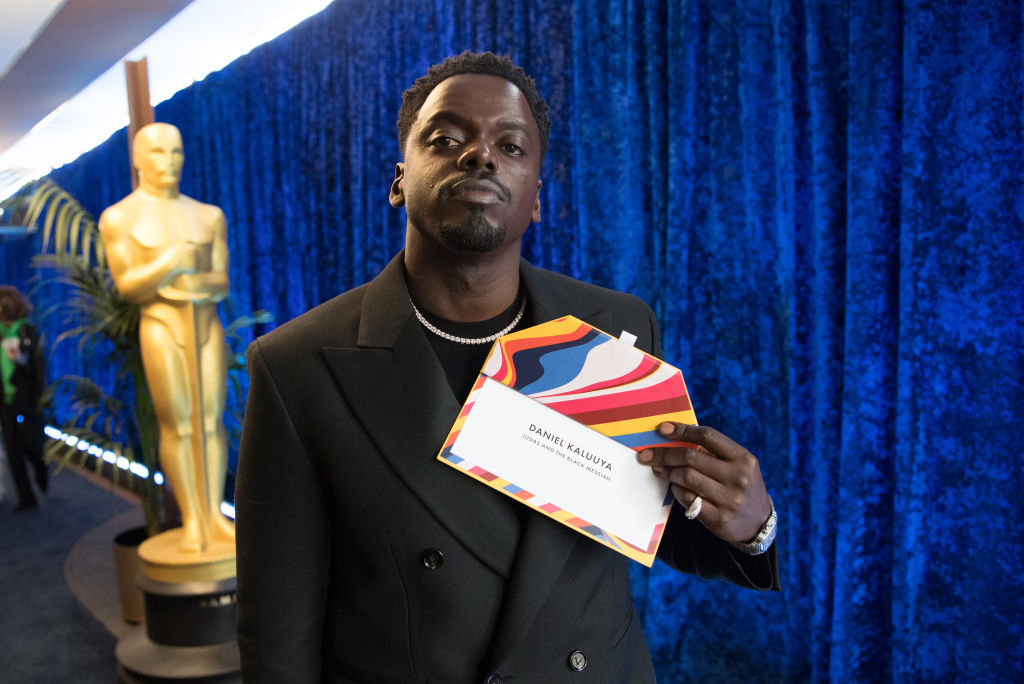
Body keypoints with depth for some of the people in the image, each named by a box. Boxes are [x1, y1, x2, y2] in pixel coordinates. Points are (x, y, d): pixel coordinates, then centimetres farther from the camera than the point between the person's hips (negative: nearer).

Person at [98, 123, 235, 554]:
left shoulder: (208, 215, 12)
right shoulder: (119, 218, 3)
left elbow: (222, 280, 8)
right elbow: (127, 287, -3)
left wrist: (198, 284, -14)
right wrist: (167, 264, -21)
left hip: (207, 322, 3)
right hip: (160, 325, -3)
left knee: (211, 419, 3)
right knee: (176, 424, -2)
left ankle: (215, 515, 10)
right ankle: (192, 521, 6)